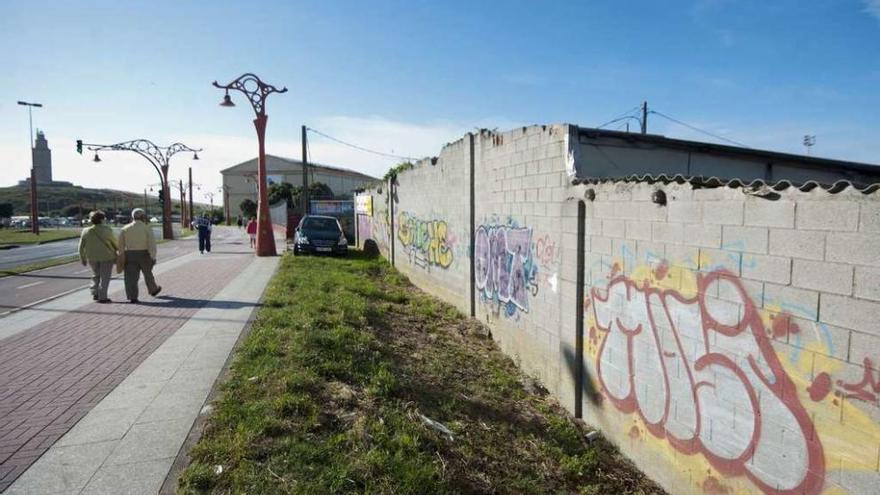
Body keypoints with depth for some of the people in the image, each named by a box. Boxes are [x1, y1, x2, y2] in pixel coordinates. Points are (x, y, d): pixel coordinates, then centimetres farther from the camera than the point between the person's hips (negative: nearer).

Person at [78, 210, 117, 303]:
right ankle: (102, 297, 2)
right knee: (104, 277, 4)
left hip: (92, 258, 4)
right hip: (107, 257, -4)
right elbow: (115, 243, -6)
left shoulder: (86, 231, 0)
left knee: (96, 275, 23)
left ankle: (95, 293, 18)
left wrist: (83, 258, 14)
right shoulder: (107, 230, -12)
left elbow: (81, 247, 5)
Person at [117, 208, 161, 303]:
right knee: (147, 273, 18)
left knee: (131, 277, 1)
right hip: (144, 255, -1)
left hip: (130, 255, 1)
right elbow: (152, 243, -15)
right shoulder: (147, 228, -6)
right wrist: (153, 257, -17)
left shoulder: (125, 229, 2)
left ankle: (132, 297, -6)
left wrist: (121, 257, 11)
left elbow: (121, 244, 3)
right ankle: (153, 290, 35)